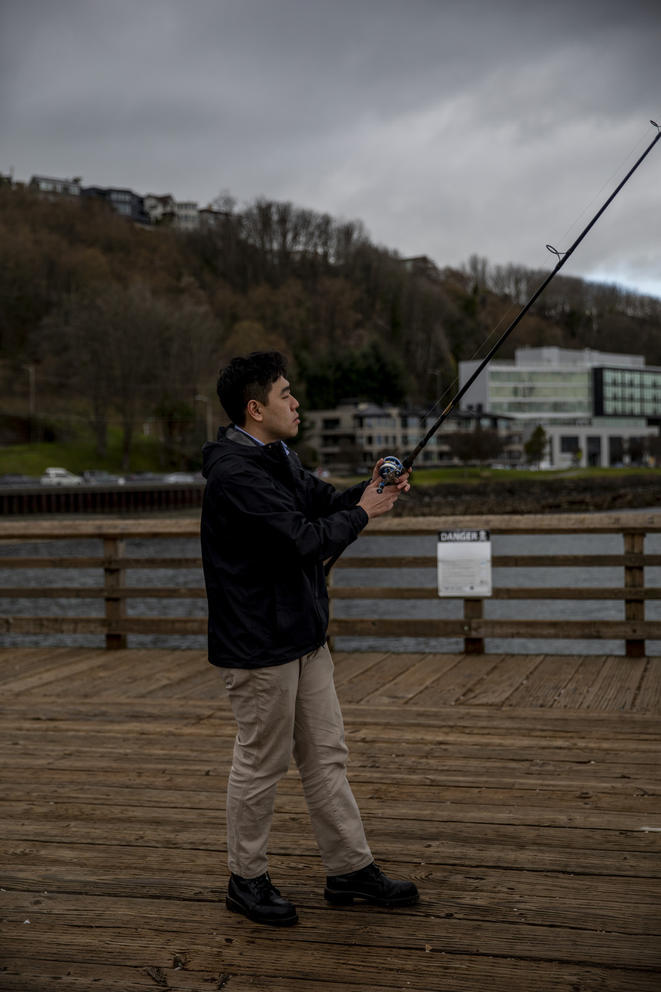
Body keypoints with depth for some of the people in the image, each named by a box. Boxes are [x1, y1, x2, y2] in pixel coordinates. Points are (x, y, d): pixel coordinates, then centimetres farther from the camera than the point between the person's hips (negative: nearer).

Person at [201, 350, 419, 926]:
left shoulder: (279, 457, 12)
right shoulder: (236, 474, -22)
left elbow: (322, 501, 16)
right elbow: (304, 539, -26)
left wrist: (368, 491, -3)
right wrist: (362, 513, -12)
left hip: (302, 634, 10)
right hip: (259, 644, -10)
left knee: (325, 754, 14)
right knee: (261, 763, 3)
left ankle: (351, 869, 24)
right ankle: (247, 880, 20)